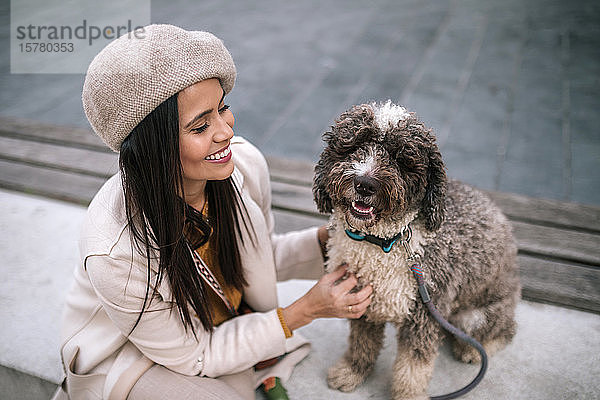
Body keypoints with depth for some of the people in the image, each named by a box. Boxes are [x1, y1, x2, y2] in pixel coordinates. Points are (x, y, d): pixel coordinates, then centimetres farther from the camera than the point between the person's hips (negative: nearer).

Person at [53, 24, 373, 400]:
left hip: (221, 322, 5)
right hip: (125, 352, -4)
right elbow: (191, 356, -21)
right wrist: (305, 311, -25)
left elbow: (262, 257, -1)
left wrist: (326, 238, -18)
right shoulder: (114, 252, -36)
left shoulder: (247, 163, -22)